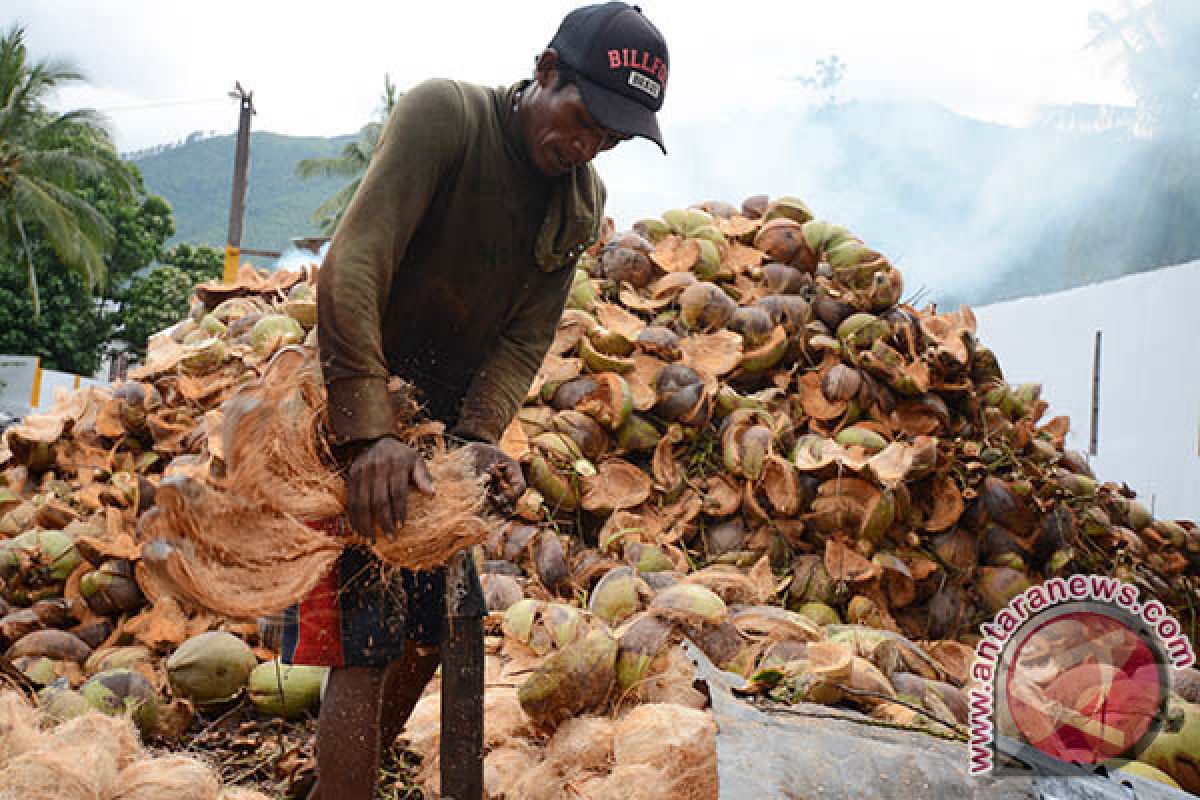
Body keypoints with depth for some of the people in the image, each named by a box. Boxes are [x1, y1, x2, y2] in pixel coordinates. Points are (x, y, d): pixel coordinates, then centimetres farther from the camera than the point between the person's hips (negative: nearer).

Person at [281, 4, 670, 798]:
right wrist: (370, 435, -37)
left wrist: (478, 435, -22)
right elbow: (353, 264, -29)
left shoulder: (583, 203, 1)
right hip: (355, 419, -7)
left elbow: (526, 337, -4)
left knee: (434, 630, 14)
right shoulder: (444, 114, -19)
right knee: (367, 643, -10)